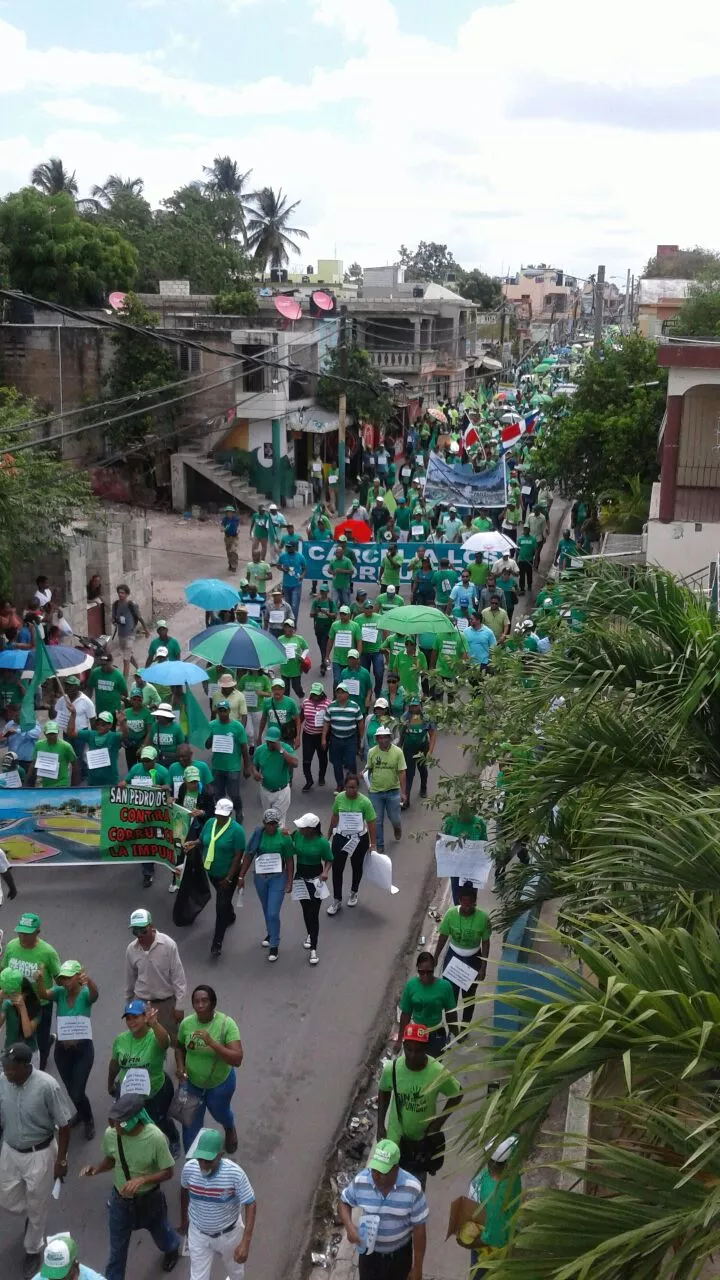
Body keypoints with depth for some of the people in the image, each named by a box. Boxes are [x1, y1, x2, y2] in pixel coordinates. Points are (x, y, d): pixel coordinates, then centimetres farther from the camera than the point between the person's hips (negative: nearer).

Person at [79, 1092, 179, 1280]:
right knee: (117, 1247, 15)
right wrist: (96, 1169, -21)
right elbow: (110, 1159, 0)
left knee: (159, 1232, 28)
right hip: (120, 1199, 1)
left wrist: (141, 1180, -34)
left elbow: (167, 1172, -20)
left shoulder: (155, 1138, -33)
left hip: (149, 1199, -1)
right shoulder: (110, 1134, -22)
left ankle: (172, 1249, 63)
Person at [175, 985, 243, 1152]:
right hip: (191, 1083, 2)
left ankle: (230, 1129, 63)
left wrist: (211, 1042, -43)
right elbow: (180, 1047, 5)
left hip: (220, 1083, -1)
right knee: (190, 1124, 13)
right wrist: (180, 1066, -14)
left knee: (219, 1113, 27)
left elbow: (237, 1059, -34)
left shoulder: (226, 1024, -28)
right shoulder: (186, 1023, -16)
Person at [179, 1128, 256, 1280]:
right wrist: (183, 1218, 14)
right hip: (198, 1233, 1)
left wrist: (245, 1242, -29)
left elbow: (250, 1205, -23)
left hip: (228, 1233, -1)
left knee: (233, 1267, 27)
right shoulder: (189, 1168, -24)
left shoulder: (235, 1173, -33)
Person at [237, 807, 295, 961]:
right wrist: (241, 876, 0)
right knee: (266, 911, 20)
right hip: (260, 877, 3)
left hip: (277, 878, -3)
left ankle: (274, 946, 10)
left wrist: (289, 881, -7)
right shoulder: (257, 834, -6)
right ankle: (271, 933, 45)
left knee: (273, 913, -6)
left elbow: (289, 860, -7)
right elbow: (249, 856, 0)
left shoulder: (284, 837, -13)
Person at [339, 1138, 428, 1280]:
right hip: (369, 1251, 1)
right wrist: (349, 1227, -21)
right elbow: (344, 1203, -1)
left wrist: (417, 1267, -10)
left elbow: (419, 1229, -16)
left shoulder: (412, 1188, -27)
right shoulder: (360, 1181, -22)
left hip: (399, 1253, -1)